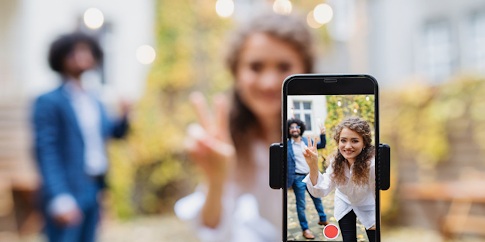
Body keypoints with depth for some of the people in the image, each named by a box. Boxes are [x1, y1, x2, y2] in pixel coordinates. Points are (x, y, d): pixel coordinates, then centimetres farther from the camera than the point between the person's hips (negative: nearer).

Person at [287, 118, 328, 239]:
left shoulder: (307, 141, 7)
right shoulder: (287, 145, -6)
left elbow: (321, 145, 12)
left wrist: (322, 135, -6)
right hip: (298, 178, -4)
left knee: (317, 199, 17)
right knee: (301, 205, 3)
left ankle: (323, 220, 38)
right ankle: (305, 229, 15)